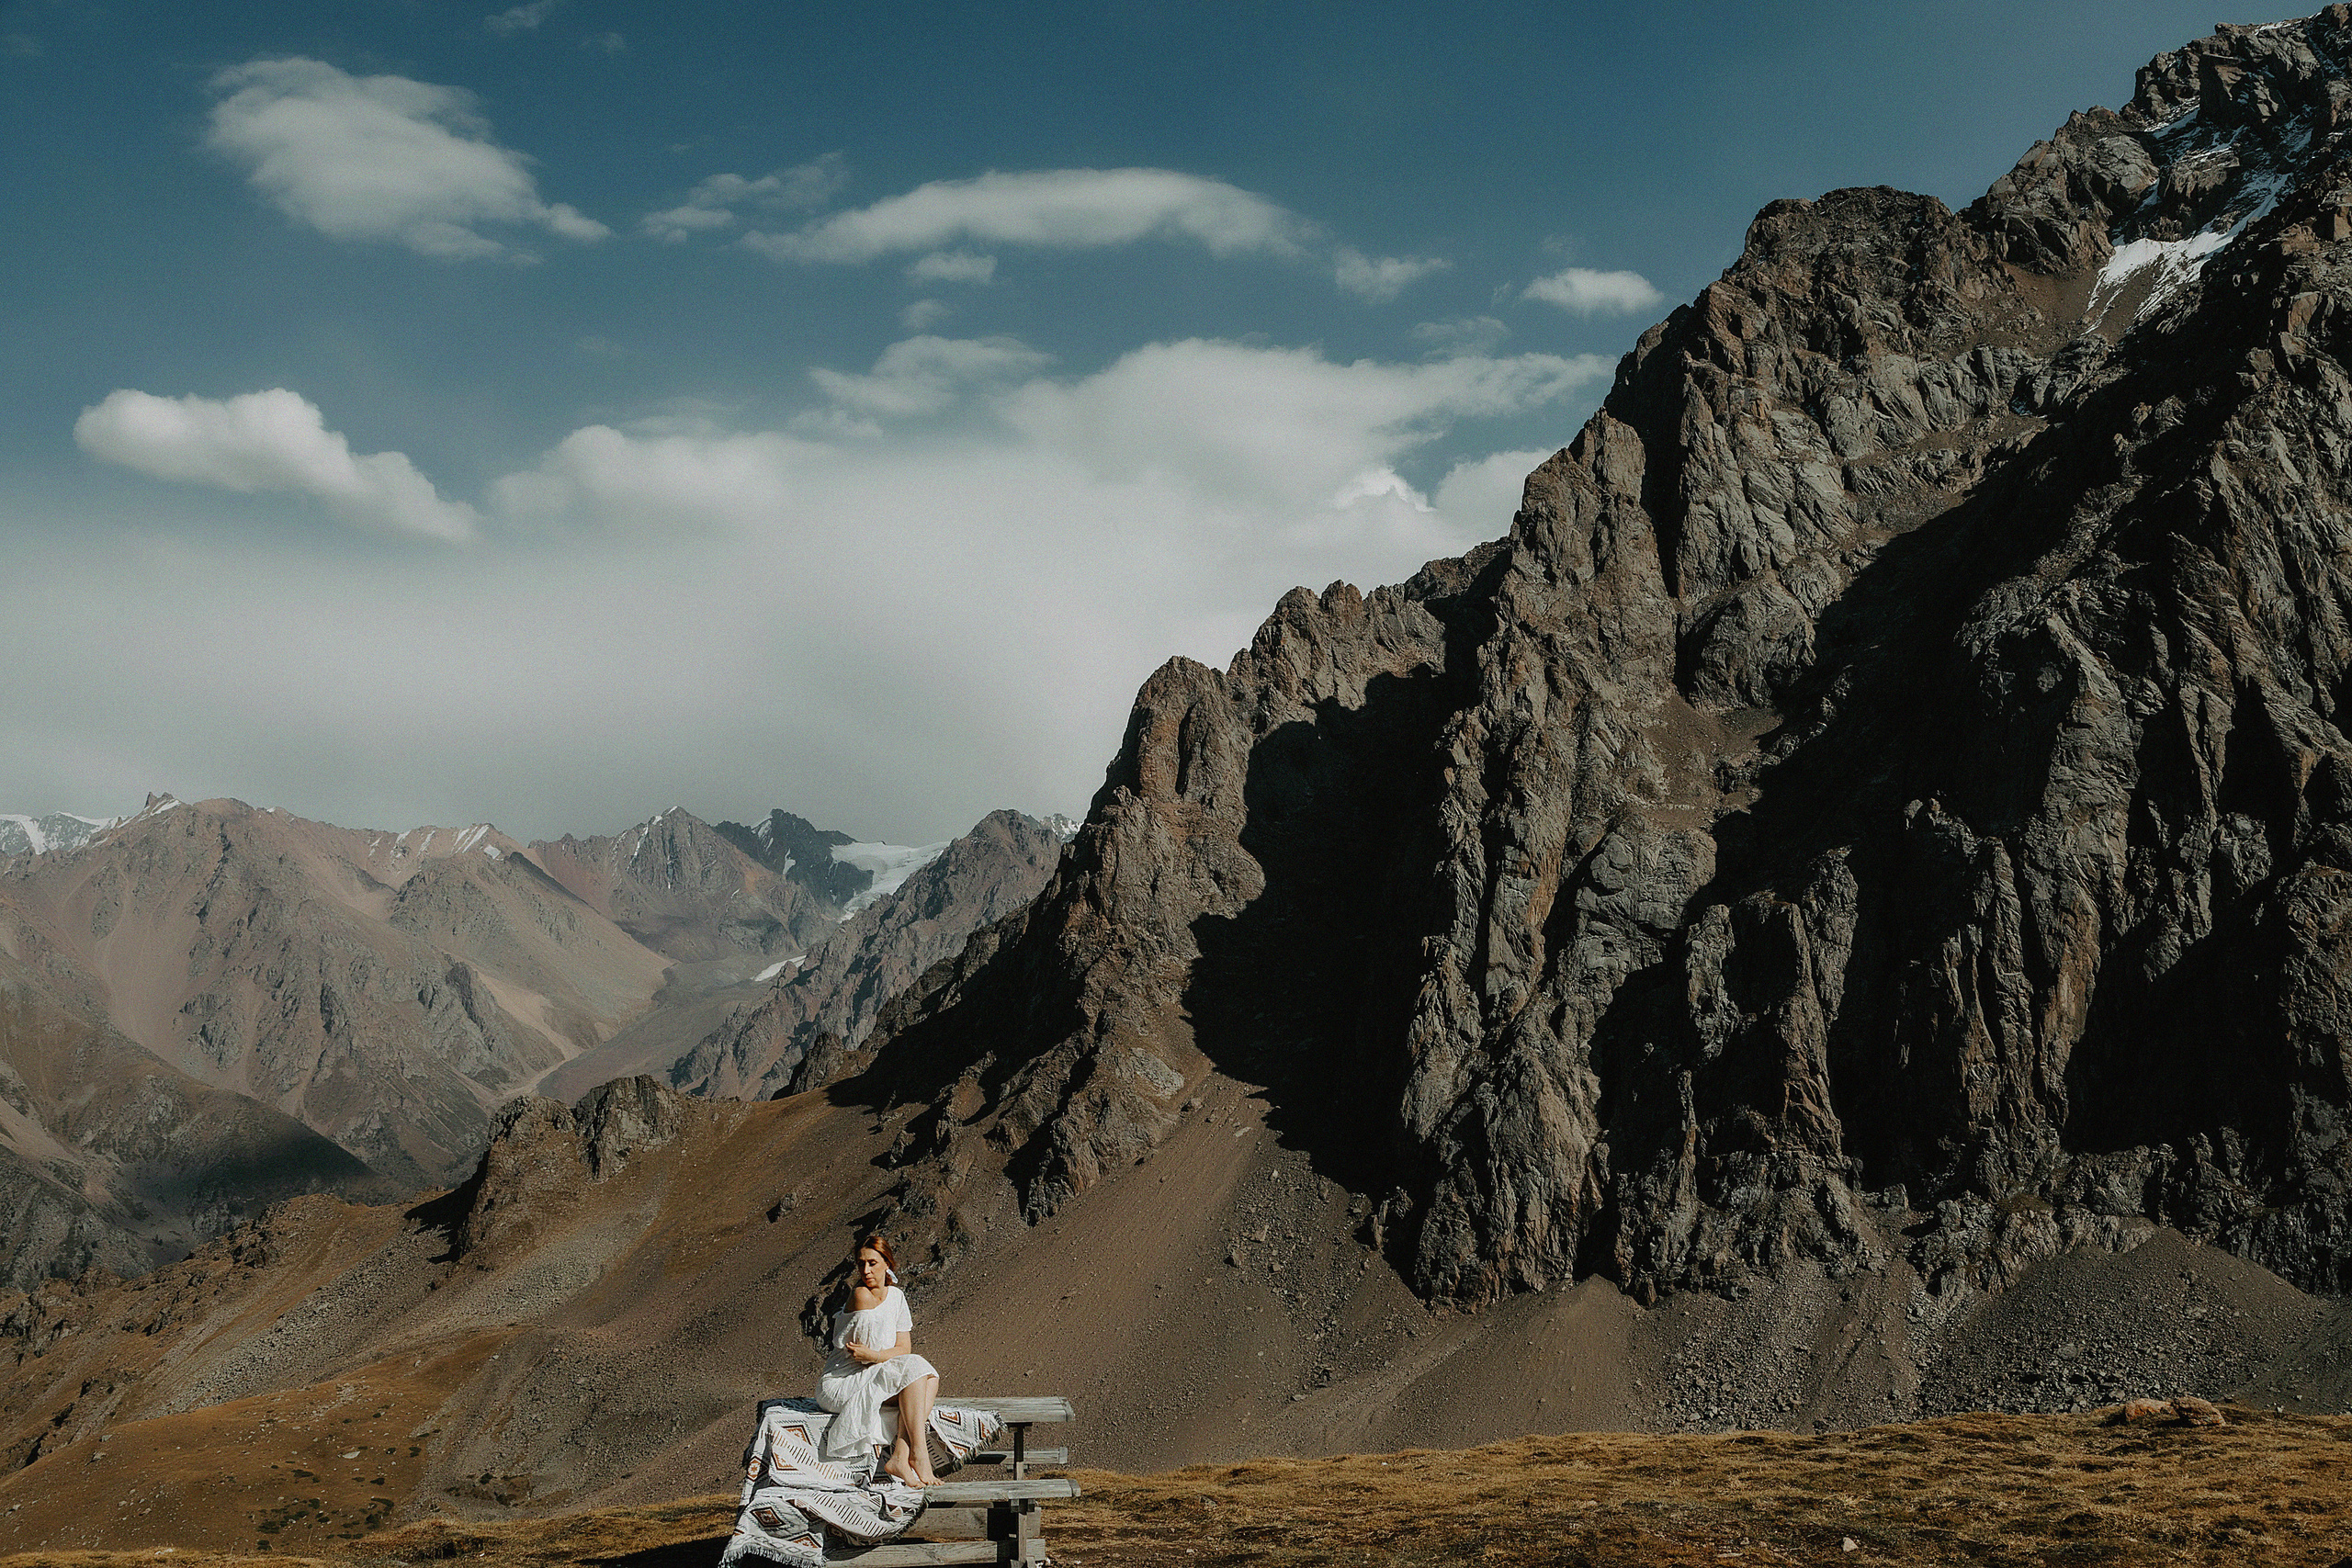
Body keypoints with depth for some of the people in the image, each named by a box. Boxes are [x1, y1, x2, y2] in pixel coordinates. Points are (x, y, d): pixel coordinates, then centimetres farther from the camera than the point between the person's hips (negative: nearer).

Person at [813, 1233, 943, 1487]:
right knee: (914, 1368, -24)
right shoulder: (862, 1295, -16)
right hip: (839, 1385, -7)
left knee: (929, 1378, -18)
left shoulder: (896, 1296, 4)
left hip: (872, 1378, 7)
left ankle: (900, 1457, -28)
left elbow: (904, 1347, -3)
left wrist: (874, 1355, -16)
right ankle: (918, 1453, -25)